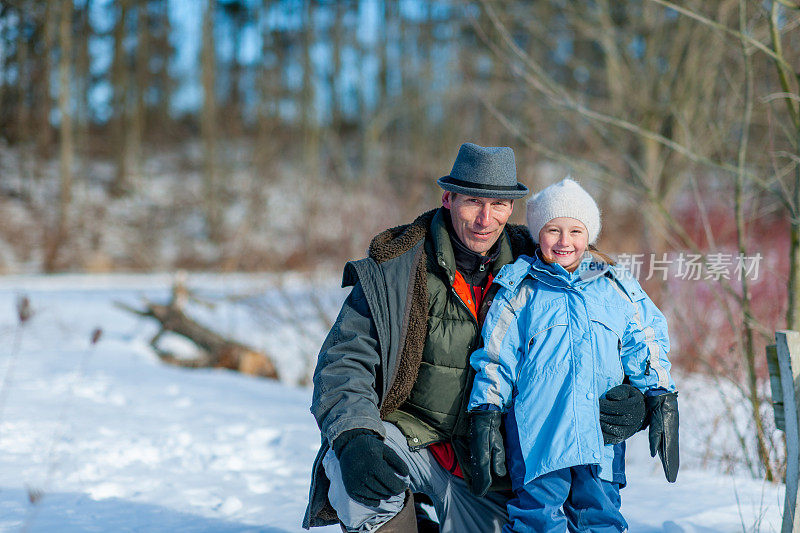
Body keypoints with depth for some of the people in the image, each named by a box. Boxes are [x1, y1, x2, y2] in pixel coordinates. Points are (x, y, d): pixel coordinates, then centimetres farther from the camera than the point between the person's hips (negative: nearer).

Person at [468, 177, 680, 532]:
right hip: (537, 431, -2)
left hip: (599, 435, 2)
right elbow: (495, 359, 7)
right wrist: (486, 416, 1)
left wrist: (661, 397, 7)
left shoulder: (618, 289, 14)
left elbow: (645, 349, 17)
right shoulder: (519, 292, 8)